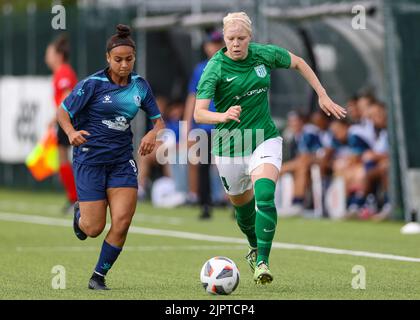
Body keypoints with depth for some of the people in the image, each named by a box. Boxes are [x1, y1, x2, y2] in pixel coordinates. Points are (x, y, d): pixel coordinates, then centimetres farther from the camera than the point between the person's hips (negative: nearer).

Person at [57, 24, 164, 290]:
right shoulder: (93, 84, -10)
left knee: (122, 222, -11)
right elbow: (63, 112, -6)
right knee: (94, 229, -4)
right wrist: (71, 132, -27)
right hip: (90, 159, -4)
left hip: (122, 161, 4)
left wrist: (153, 134, -14)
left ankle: (99, 277, 7)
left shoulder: (140, 86, 3)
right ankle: (80, 213, 34)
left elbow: (159, 121, 8)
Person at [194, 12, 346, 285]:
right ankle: (255, 247, 46)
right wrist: (223, 116, -44)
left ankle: (262, 262, -23)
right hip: (229, 146, 0)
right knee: (242, 204, 15)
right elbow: (199, 113, -23)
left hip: (265, 139, 1)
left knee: (264, 195, -23)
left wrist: (323, 96, 12)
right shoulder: (215, 68, -15)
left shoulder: (264, 54, -6)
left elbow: (298, 63, 15)